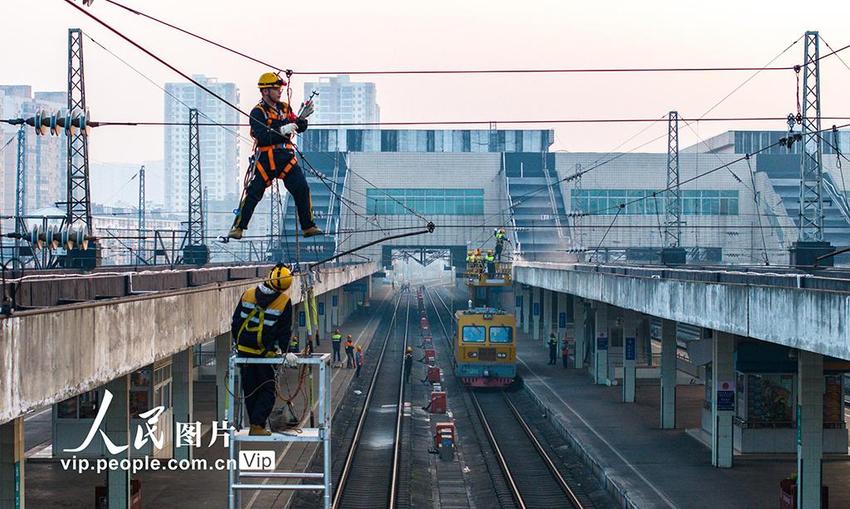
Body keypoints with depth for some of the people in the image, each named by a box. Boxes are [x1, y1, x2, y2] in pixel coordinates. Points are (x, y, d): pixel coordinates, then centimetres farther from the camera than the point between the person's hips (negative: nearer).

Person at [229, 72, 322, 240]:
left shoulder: (284, 108, 12)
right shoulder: (258, 112, -6)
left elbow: (300, 128, 13)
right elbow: (261, 138, -18)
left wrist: (302, 117, -7)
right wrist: (281, 131, -26)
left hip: (286, 157, 4)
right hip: (265, 159, -4)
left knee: (302, 189, -6)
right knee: (252, 193, -6)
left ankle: (308, 226, 1)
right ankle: (238, 227, 3)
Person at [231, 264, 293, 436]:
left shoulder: (248, 294, -1)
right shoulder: (284, 302, -9)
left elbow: (235, 322, 6)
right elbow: (285, 331, -3)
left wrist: (237, 343, 18)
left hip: (243, 349, 3)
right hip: (265, 353, -3)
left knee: (249, 388, 13)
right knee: (267, 390, 6)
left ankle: (254, 425, 18)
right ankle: (258, 425, -7)